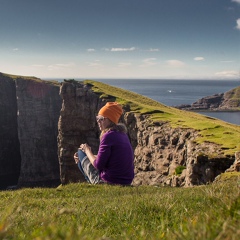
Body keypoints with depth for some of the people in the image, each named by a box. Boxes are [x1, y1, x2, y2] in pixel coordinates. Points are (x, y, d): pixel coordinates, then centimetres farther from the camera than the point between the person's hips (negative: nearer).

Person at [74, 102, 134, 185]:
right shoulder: (122, 134, 5)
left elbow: (98, 165, -17)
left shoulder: (108, 136, -21)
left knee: (80, 152, 10)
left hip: (108, 182, -8)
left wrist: (87, 151, 0)